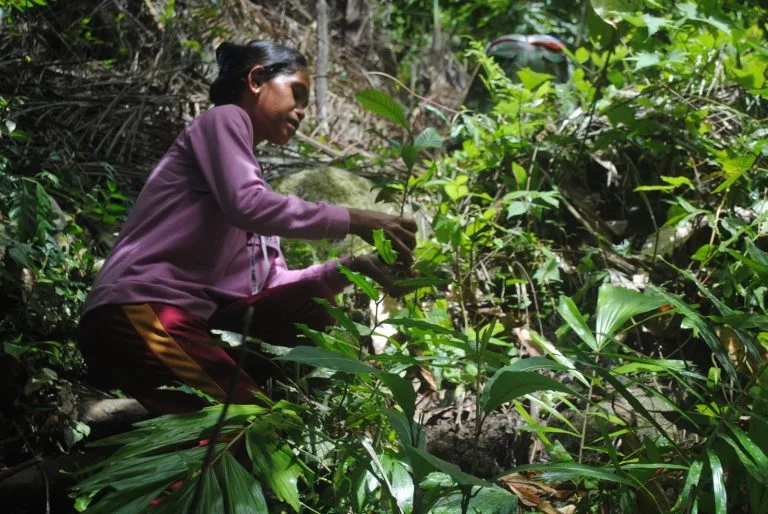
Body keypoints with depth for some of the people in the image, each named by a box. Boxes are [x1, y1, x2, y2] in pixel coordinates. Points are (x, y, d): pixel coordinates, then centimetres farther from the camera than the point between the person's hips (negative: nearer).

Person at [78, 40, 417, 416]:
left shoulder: (254, 173, 26)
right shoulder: (225, 120, 4)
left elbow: (272, 285, 15)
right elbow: (247, 207, -17)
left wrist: (351, 267, 3)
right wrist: (352, 221, -13)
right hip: (138, 313, -9)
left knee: (311, 307, -3)